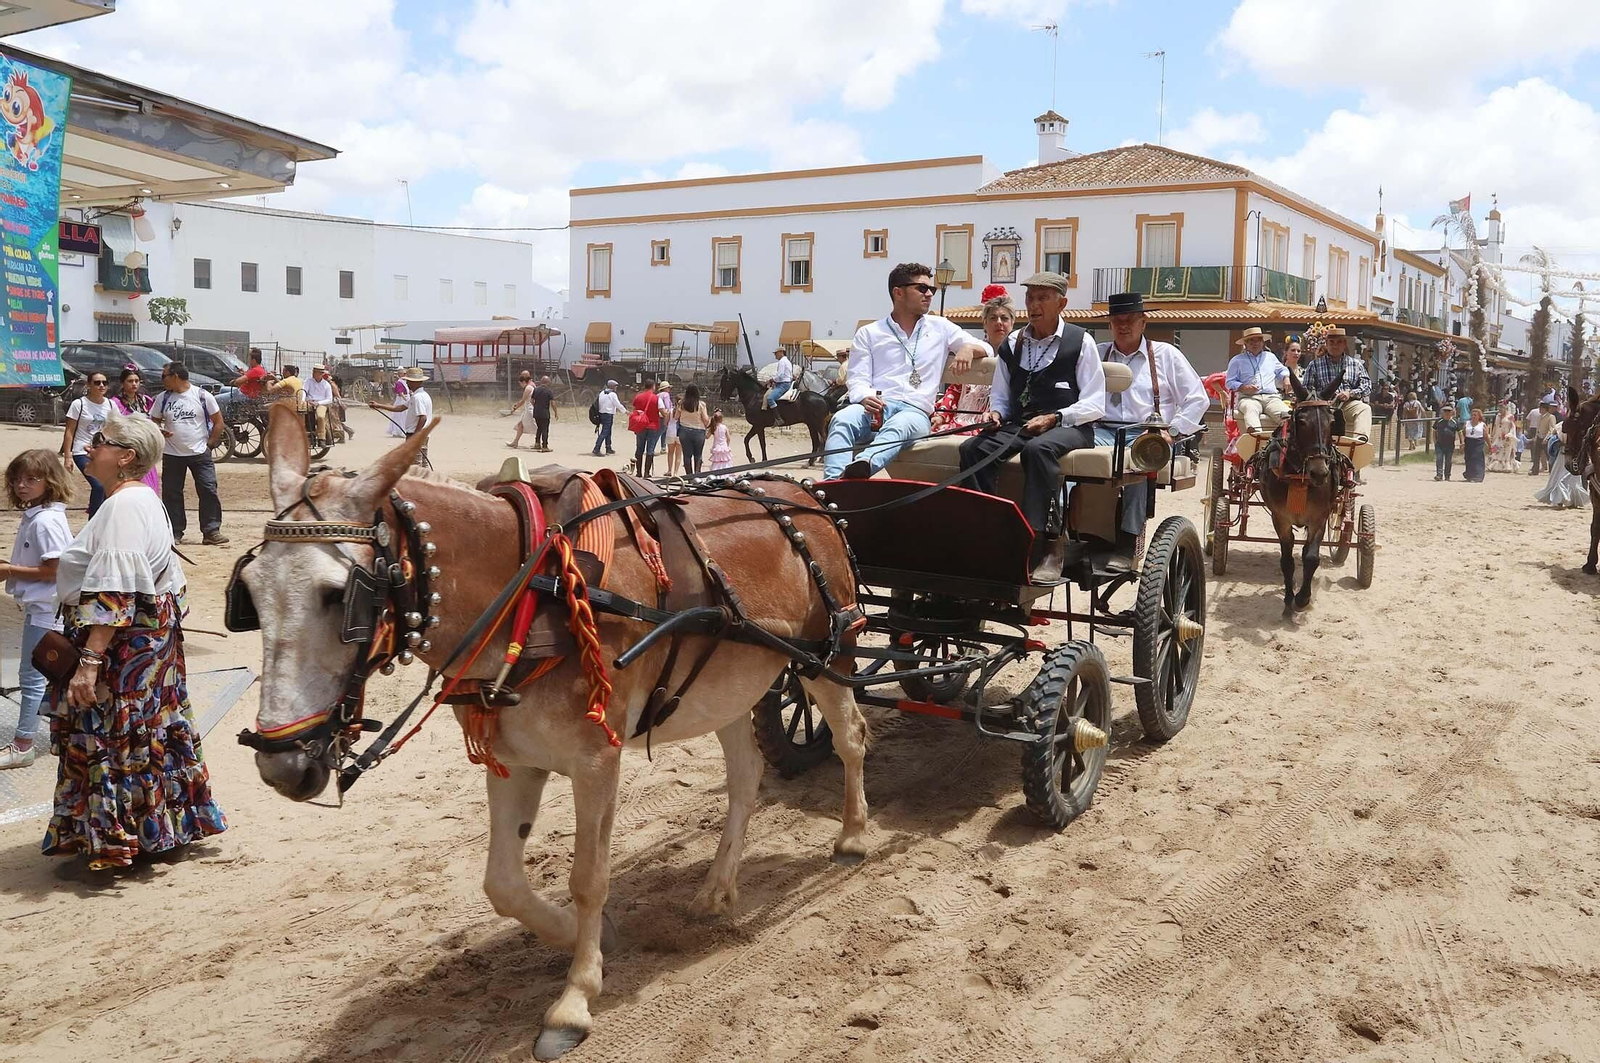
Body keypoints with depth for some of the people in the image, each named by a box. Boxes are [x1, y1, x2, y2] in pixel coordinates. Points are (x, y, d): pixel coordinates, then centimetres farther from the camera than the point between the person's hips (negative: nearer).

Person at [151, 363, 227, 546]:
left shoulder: (202, 396, -4)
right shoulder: (163, 399, 5)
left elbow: (218, 421, 1)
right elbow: (154, 421, 12)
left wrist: (210, 443, -3)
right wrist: (159, 431, -10)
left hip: (200, 454, -3)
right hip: (172, 455, 3)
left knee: (209, 491, -7)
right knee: (172, 494, 5)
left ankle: (212, 532, -2)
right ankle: (175, 533, 13)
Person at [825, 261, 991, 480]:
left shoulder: (941, 328, 23)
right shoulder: (868, 333, 17)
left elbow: (987, 349, 24)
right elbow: (858, 381, 7)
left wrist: (968, 348, -2)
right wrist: (866, 398, -18)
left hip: (915, 411, 0)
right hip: (876, 407, 1)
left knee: (900, 425, -39)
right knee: (841, 420, -35)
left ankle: (864, 466, -69)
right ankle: (833, 483, -57)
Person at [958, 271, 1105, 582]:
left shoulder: (1080, 342, 3)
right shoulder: (1012, 344, 16)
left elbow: (1094, 405, -2)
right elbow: (1000, 397, 24)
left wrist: (1053, 418, -17)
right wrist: (995, 413, 0)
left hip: (1068, 426, -4)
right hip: (1019, 425, 4)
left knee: (1038, 449, -39)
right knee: (972, 448, -25)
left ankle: (1037, 541, -41)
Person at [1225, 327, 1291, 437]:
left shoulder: (1271, 357, 31)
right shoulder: (1237, 360, 18)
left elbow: (1282, 370, 45)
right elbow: (1230, 382, 12)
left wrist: (1286, 378, 20)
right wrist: (1243, 387, -8)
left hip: (1271, 397, 4)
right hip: (1248, 398, -4)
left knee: (1285, 412, -31)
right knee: (1251, 408, -43)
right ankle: (1255, 433, -69)